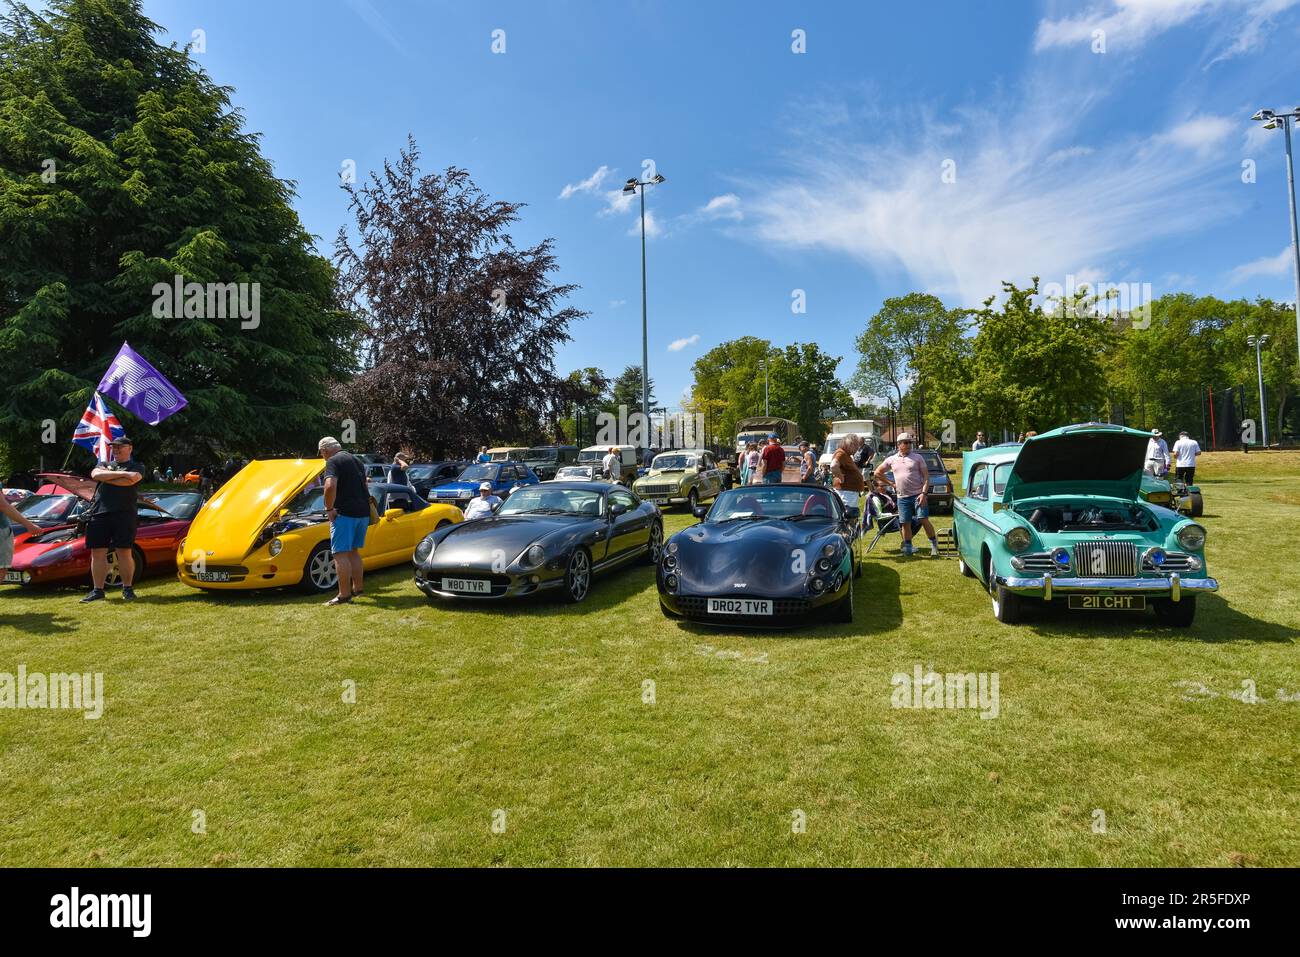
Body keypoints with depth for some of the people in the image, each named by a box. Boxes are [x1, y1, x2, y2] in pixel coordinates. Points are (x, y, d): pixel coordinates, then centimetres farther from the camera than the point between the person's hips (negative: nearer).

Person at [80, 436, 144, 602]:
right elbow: (96, 474, -2)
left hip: (124, 514, -4)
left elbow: (129, 481, -10)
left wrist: (106, 477, -1)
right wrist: (122, 474, -9)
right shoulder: (103, 465, 22)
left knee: (124, 552, -4)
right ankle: (98, 590, 11)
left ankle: (128, 589, 5)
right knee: (97, 553, 4)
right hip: (99, 513, 4)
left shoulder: (136, 467, 11)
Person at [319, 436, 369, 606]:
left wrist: (329, 509, -14)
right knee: (353, 551, 18)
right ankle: (357, 589, 23)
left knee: (341, 554, -4)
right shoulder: (356, 459, 20)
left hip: (345, 513, -8)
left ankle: (344, 595, -4)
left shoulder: (333, 461, -7)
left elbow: (330, 486, -24)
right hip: (363, 512, 8)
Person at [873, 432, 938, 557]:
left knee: (924, 520, -10)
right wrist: (891, 483, 9)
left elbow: (926, 476, -2)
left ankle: (934, 545, 0)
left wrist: (924, 493, -13)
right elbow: (877, 473, 17)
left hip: (918, 495, -3)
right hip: (902, 497, 3)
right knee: (905, 523, 6)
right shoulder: (891, 460, 8)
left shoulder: (918, 457, 1)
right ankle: (908, 549, 16)